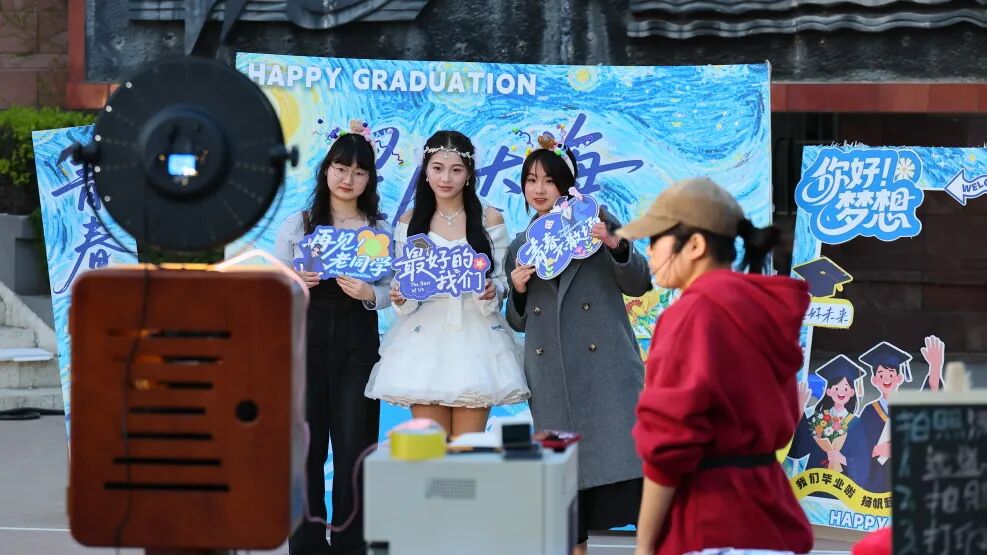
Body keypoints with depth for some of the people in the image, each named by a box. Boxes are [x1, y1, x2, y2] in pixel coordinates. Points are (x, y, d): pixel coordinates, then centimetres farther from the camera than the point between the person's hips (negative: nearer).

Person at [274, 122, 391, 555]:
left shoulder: (381, 231, 6)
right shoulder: (296, 226, 6)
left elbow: (392, 291, 4)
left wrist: (369, 294, -16)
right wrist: (295, 283, -14)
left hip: (357, 345, 0)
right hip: (305, 342, 0)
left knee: (353, 450, 0)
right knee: (305, 449, 1)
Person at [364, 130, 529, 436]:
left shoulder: (490, 219, 5)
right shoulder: (409, 222, 8)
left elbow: (503, 279, 6)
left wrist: (493, 292, -16)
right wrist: (400, 298, -11)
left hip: (475, 336, -1)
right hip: (425, 339, 1)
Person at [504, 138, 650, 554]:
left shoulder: (596, 223, 6)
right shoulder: (519, 247, 16)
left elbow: (638, 285, 1)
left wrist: (615, 245, -16)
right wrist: (518, 289, -2)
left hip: (606, 369, -3)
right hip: (552, 379, 3)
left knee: (627, 460, -11)